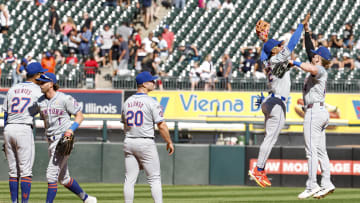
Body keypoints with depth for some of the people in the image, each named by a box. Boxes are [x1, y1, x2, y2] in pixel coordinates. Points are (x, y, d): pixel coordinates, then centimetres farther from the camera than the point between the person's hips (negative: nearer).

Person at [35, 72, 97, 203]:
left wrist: (71, 129, -20)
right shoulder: (40, 102, 9)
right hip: (51, 141, 8)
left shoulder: (65, 99, -10)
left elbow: (80, 116, -5)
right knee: (63, 178, 12)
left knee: (51, 174, -15)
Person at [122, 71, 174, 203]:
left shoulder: (127, 102, 10)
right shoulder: (151, 102, -9)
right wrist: (169, 142, 0)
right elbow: (161, 125, -11)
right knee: (154, 178, 1)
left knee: (130, 179, 5)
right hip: (146, 143, -6)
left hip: (128, 142, 6)